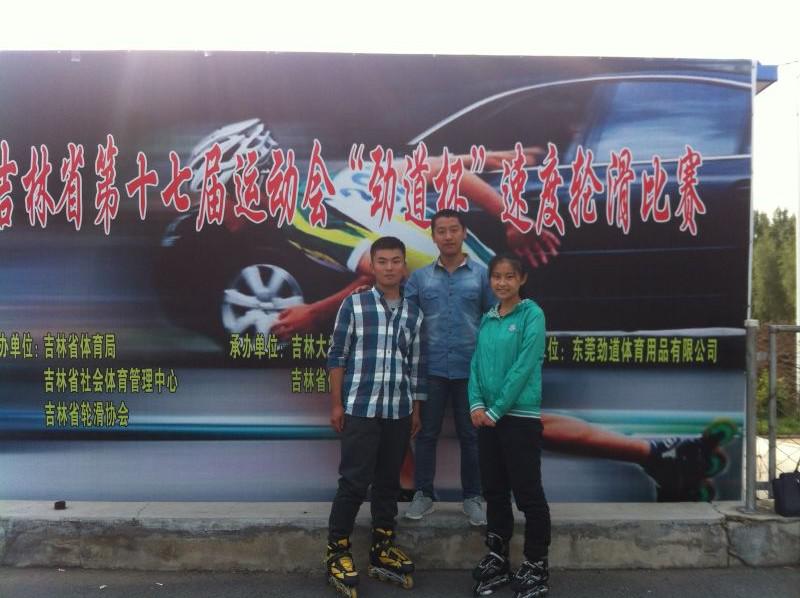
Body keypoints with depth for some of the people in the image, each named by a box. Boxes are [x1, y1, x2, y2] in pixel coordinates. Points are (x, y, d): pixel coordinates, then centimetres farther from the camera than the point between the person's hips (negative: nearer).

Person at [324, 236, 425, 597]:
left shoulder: (414, 313, 8)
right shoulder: (353, 304, -2)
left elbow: (416, 366, 12)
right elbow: (337, 355, -1)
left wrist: (416, 411, 12)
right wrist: (336, 403, -4)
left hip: (399, 411, 4)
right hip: (360, 408, -4)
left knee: (389, 481, 12)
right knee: (354, 481, -1)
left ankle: (382, 549, 25)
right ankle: (336, 552, 13)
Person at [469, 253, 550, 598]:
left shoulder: (532, 315, -8)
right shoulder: (487, 319, 10)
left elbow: (524, 367, -14)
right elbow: (477, 363, 8)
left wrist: (496, 410, -14)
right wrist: (476, 404, -7)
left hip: (520, 416, -6)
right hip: (488, 416, 6)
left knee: (528, 494, 2)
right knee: (494, 491, 14)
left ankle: (535, 568, 15)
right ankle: (497, 560, 27)